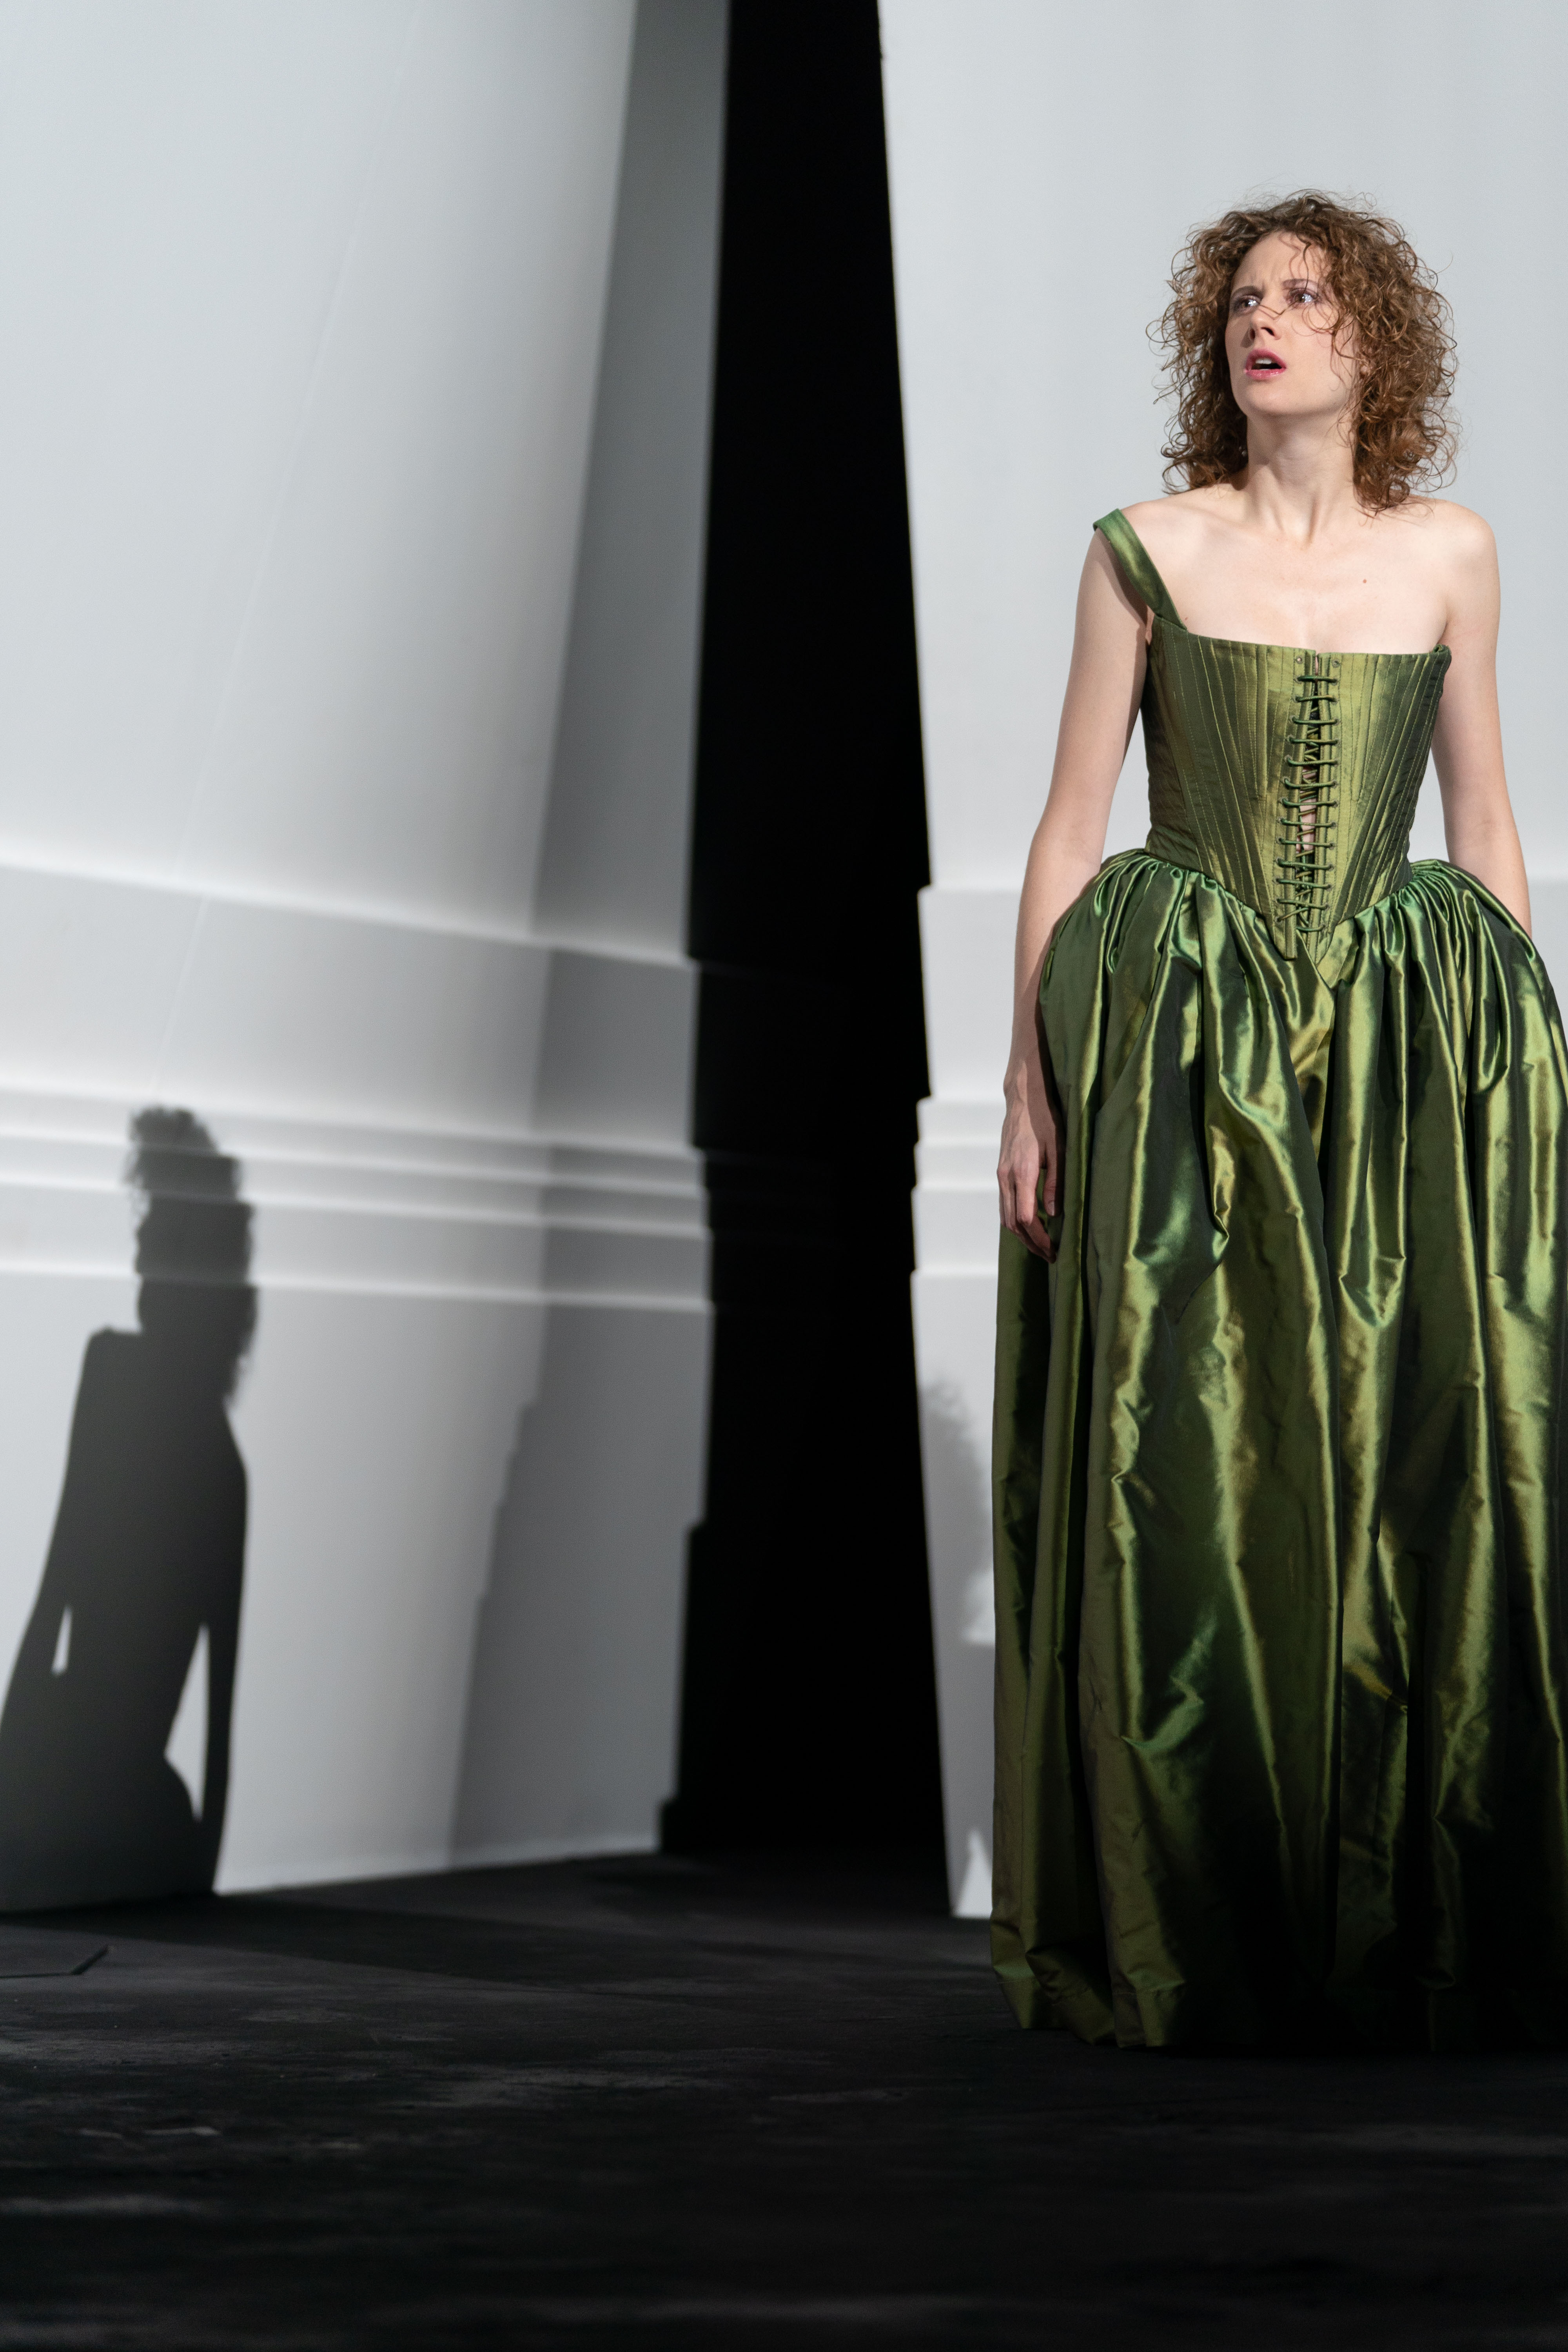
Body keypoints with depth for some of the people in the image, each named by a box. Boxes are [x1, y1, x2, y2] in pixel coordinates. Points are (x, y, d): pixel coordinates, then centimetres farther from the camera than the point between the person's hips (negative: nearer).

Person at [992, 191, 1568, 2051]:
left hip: (1412, 1054, 3)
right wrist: (1031, 1079, -5)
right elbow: (1069, 825, 2)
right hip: (1181, 1049, -2)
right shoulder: (1146, 550, 7)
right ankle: (1190, 1943, 12)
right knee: (1187, 1476, -4)